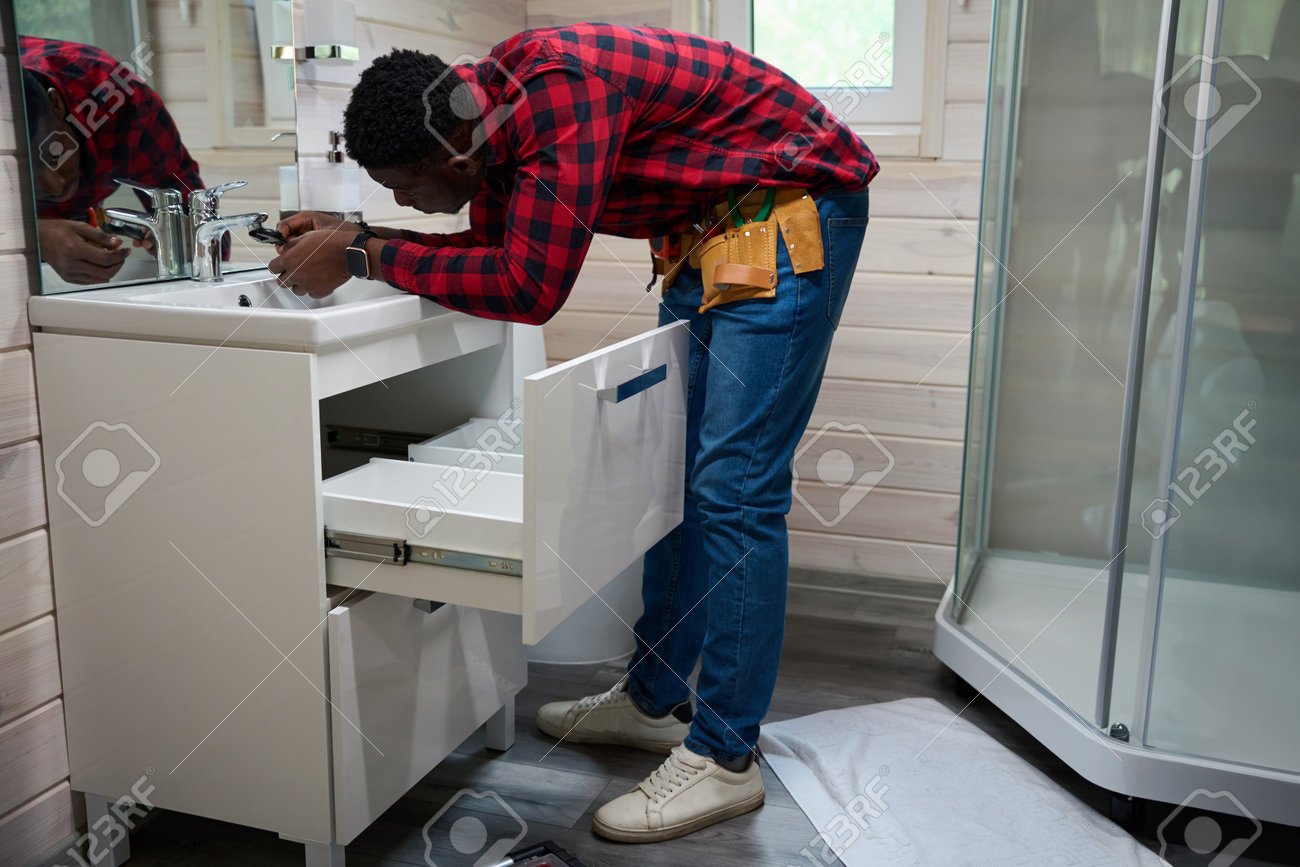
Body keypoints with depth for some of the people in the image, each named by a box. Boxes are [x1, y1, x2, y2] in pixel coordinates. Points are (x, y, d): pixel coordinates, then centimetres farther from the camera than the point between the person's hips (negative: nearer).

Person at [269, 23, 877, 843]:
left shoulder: (559, 90, -29)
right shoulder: (493, 102, 0)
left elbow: (528, 286, -31)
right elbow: (494, 246, 11)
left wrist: (366, 254, -22)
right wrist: (351, 239, 2)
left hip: (793, 207, -10)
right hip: (711, 228, 10)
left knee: (733, 487, -11)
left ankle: (725, 759, 0)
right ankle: (656, 700, 25)